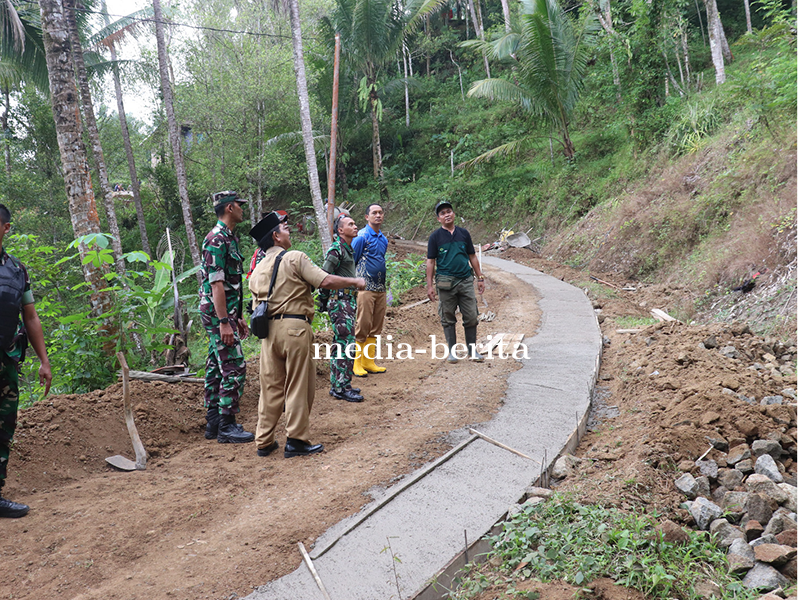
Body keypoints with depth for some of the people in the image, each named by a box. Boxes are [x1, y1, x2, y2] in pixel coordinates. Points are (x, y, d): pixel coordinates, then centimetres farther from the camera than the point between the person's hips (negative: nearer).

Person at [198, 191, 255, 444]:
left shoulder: (228, 237, 17)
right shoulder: (217, 239, -15)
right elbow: (216, 284, -21)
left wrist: (237, 317, 22)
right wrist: (224, 322, -24)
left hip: (225, 312, 10)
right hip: (218, 312, -10)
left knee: (217, 366, 13)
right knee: (234, 367, -8)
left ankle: (213, 421, 21)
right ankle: (226, 426, -1)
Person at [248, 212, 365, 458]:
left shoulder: (257, 271, 15)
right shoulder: (294, 258, -5)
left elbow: (257, 307, 15)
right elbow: (326, 281, -12)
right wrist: (354, 281, 1)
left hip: (269, 329, 7)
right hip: (294, 327, -6)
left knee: (270, 386, 12)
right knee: (298, 386, 2)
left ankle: (264, 442, 17)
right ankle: (296, 440, 7)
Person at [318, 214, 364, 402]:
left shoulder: (348, 249, 17)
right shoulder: (336, 249, -14)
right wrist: (324, 300, -9)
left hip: (348, 302, 10)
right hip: (340, 303, -10)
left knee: (341, 344, 14)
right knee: (346, 345, -9)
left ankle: (337, 385, 22)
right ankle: (342, 388, -3)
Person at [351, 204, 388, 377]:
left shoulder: (383, 239, 15)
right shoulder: (361, 237, -7)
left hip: (381, 288, 7)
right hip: (365, 288, -7)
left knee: (376, 327, 9)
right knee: (362, 325, -7)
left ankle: (369, 361, 16)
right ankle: (356, 364, 2)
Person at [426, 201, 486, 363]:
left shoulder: (463, 233, 11)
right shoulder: (435, 237, 3)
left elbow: (472, 257, 16)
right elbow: (430, 261, 2)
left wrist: (480, 278, 12)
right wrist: (430, 286, -3)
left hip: (466, 280, 2)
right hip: (446, 282, -2)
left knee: (471, 316, 1)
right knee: (448, 318, 3)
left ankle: (472, 350, 13)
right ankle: (452, 351, 14)